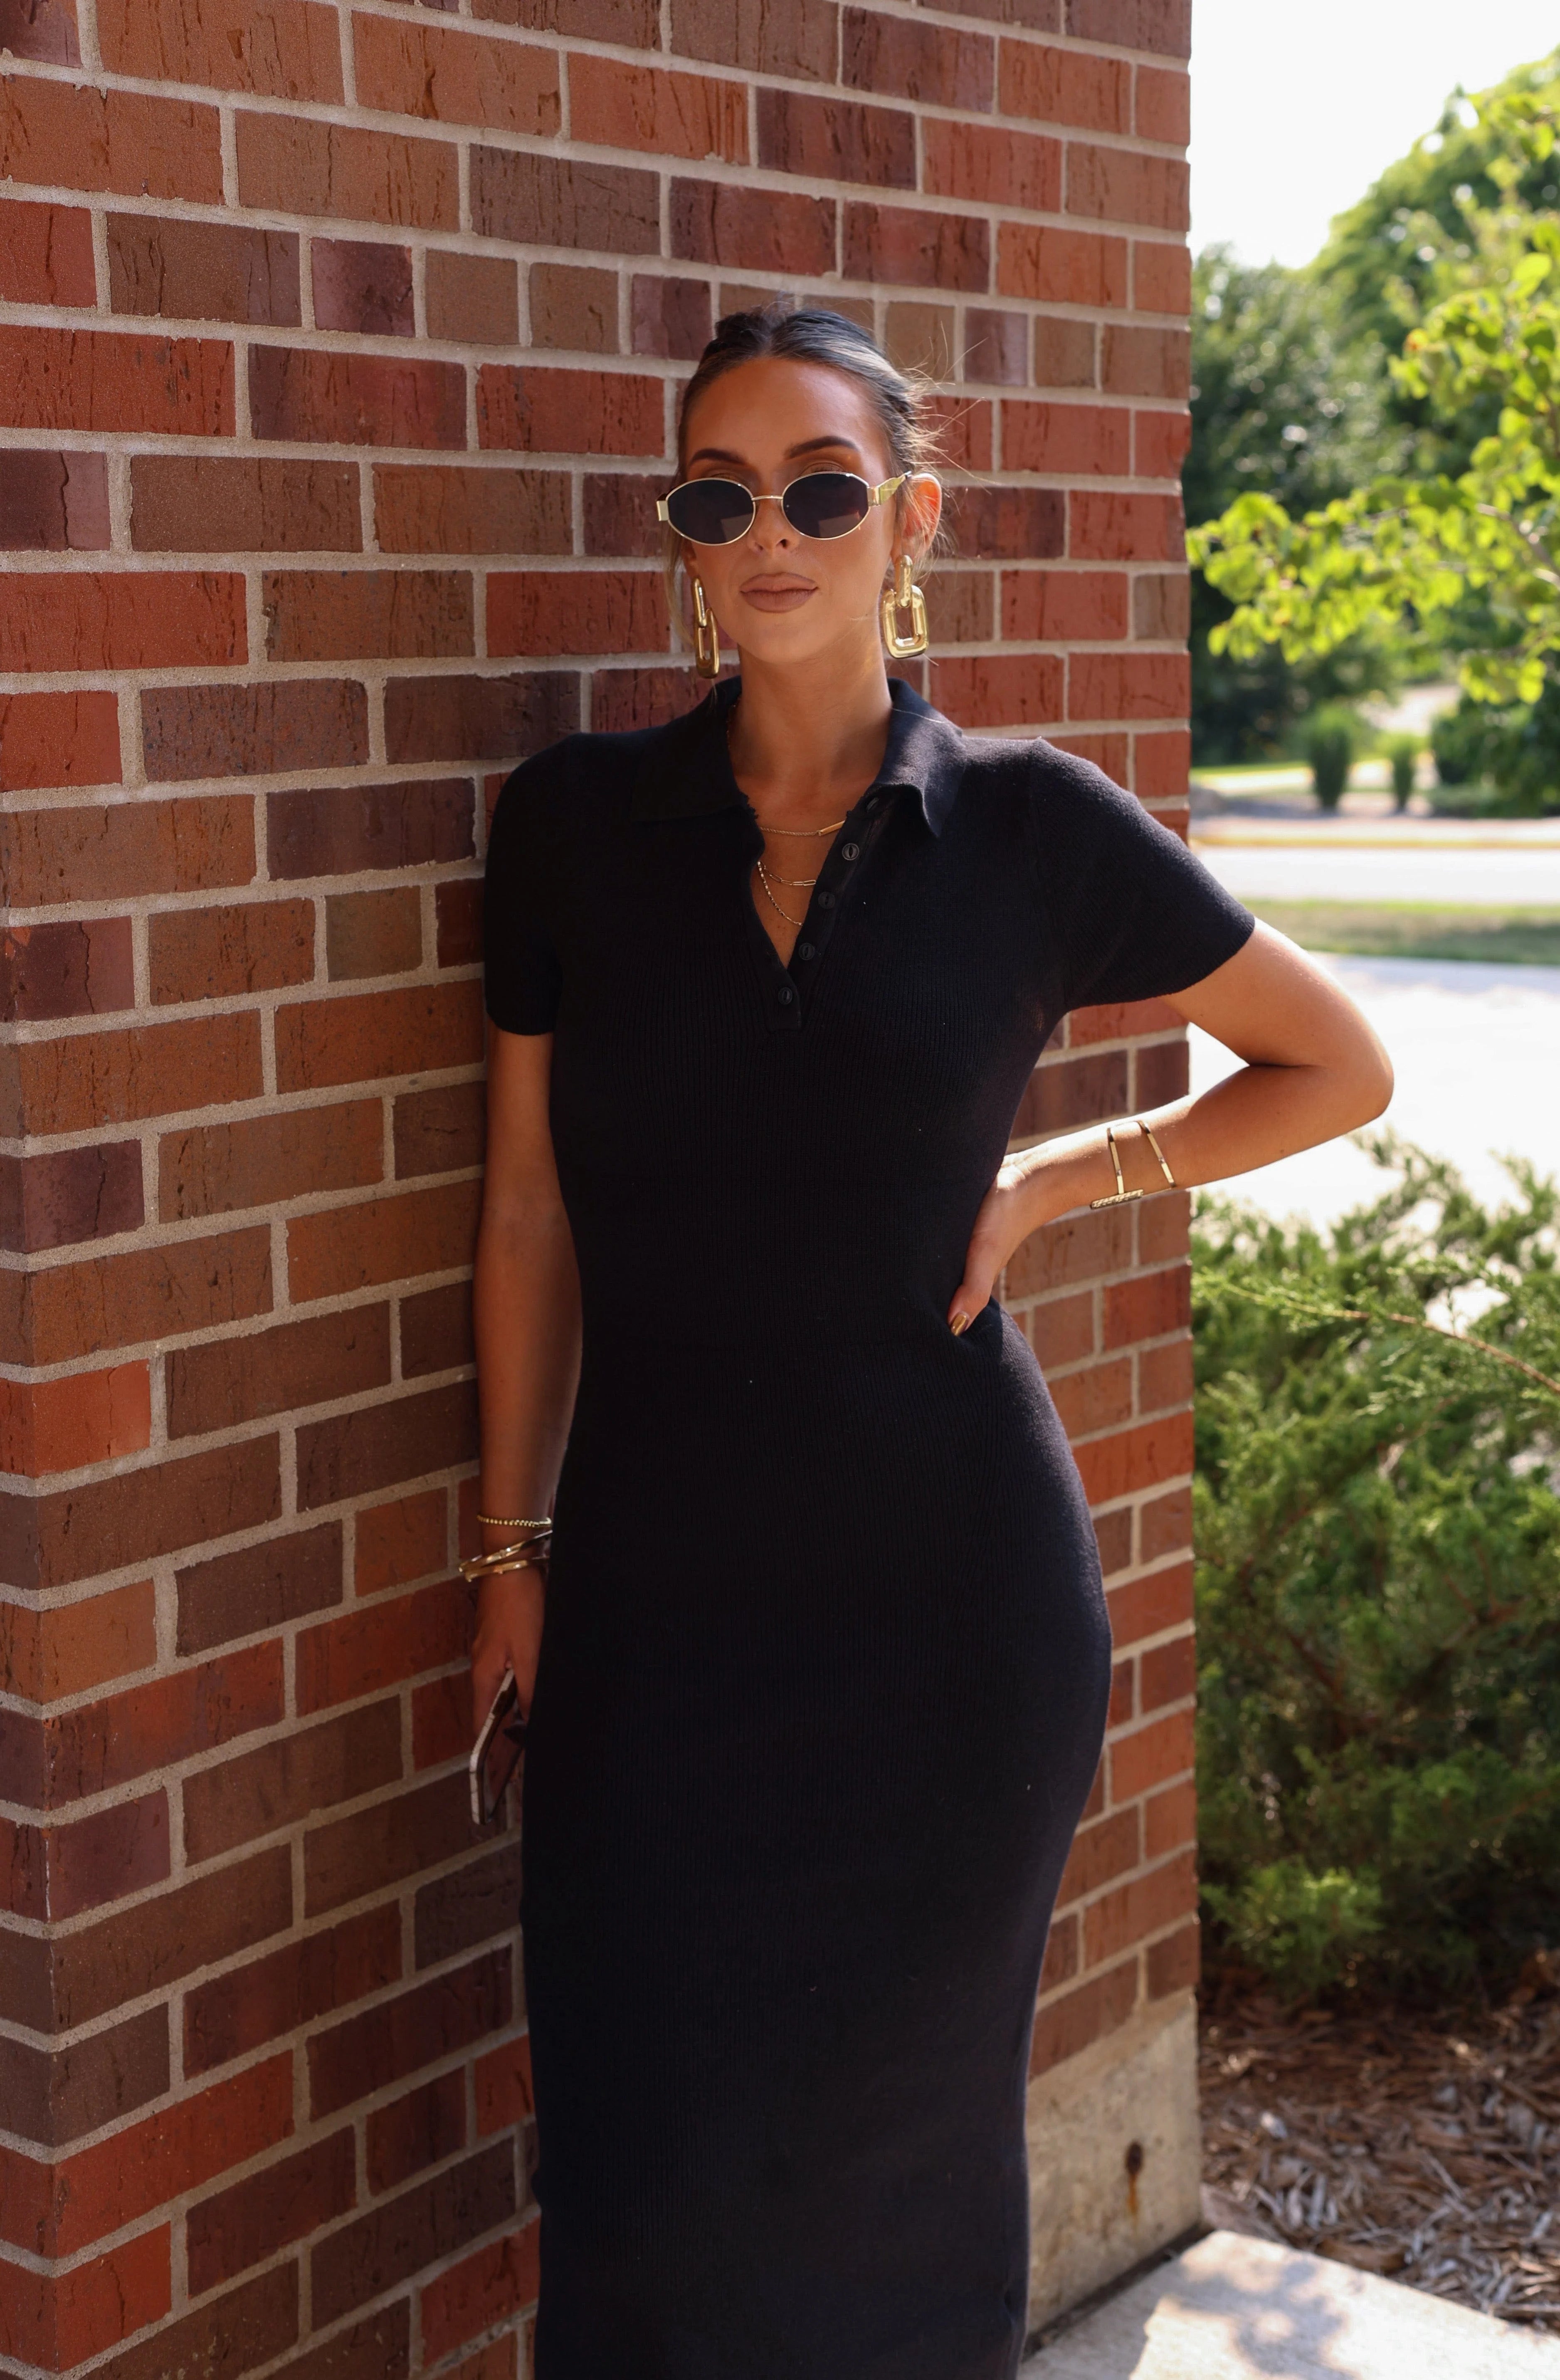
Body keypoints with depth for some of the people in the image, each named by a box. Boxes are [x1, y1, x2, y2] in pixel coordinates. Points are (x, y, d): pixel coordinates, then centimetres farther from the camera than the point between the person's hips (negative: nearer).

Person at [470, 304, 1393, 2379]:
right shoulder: (576, 822, 1)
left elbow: (1341, 1067, 9)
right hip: (655, 1592, 1)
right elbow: (531, 1215, 6)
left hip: (946, 1588, -1)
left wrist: (1055, 1179, -1)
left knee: (893, 2129, 12)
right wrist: (518, 1542, 7)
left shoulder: (1029, 826, -2)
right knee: (646, 2160, 4)